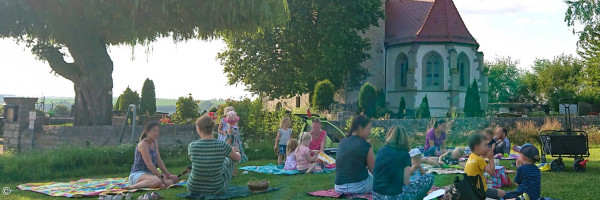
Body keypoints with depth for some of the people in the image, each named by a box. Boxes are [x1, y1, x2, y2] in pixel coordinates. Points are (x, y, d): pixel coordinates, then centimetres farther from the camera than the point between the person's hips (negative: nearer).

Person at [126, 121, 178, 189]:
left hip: (149, 174, 8)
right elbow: (149, 165, -21)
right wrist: (161, 176, -21)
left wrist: (168, 174, 3)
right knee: (157, 180, -38)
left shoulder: (155, 142, 11)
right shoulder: (143, 144, -15)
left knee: (173, 179, -9)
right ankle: (131, 187, -24)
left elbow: (159, 161, 12)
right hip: (137, 175, -8)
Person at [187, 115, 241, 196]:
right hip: (217, 190, -1)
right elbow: (237, 158, 1)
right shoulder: (222, 145, -20)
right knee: (230, 158, 27)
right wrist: (237, 151, 27)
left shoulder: (192, 146, -19)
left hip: (194, 189, 1)